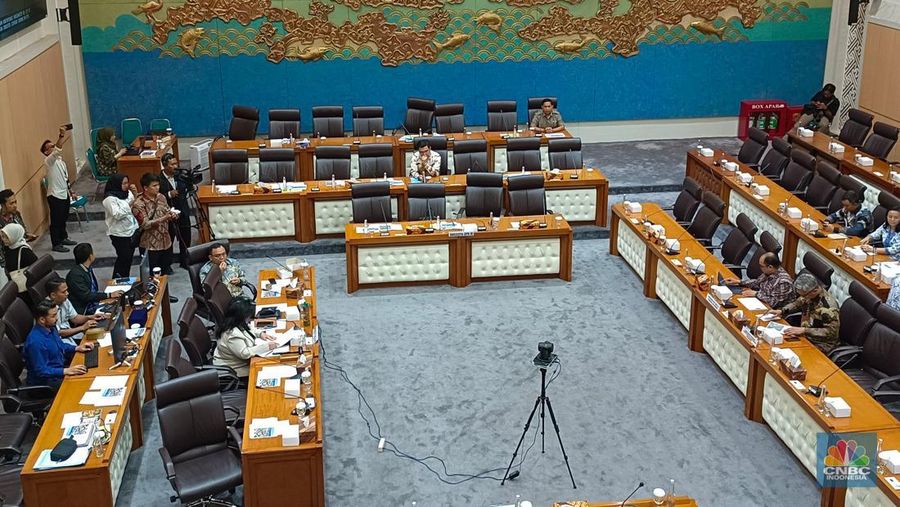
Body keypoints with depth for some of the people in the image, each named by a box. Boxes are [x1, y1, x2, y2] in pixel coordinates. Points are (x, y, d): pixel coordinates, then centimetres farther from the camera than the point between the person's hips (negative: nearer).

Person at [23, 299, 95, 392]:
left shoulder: (51, 328, 1)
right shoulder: (35, 342, -28)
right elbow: (41, 371, -26)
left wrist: (77, 348, 7)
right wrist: (66, 371, -29)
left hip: (59, 368, 10)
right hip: (45, 381, -10)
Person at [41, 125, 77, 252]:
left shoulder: (60, 160, 11)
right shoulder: (48, 161, -16)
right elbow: (57, 149, -38)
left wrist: (70, 191, 20)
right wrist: (61, 135, -50)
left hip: (64, 194, 8)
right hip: (55, 196, -8)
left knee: (64, 218, 21)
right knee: (56, 220, 1)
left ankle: (64, 238, 37)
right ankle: (56, 244, 9)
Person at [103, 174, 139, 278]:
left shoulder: (128, 193, 4)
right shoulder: (110, 199, -17)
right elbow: (117, 215, -25)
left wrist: (135, 194, -7)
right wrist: (129, 205, -26)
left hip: (132, 229, 7)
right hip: (119, 234, -7)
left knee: (129, 256, 15)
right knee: (123, 257, -1)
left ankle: (125, 279, 29)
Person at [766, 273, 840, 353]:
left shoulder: (829, 307, -27)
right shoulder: (808, 294, -4)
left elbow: (831, 332, -26)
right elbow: (797, 303, 16)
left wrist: (804, 330, -29)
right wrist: (781, 311, -1)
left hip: (820, 345, -8)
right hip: (805, 336, 8)